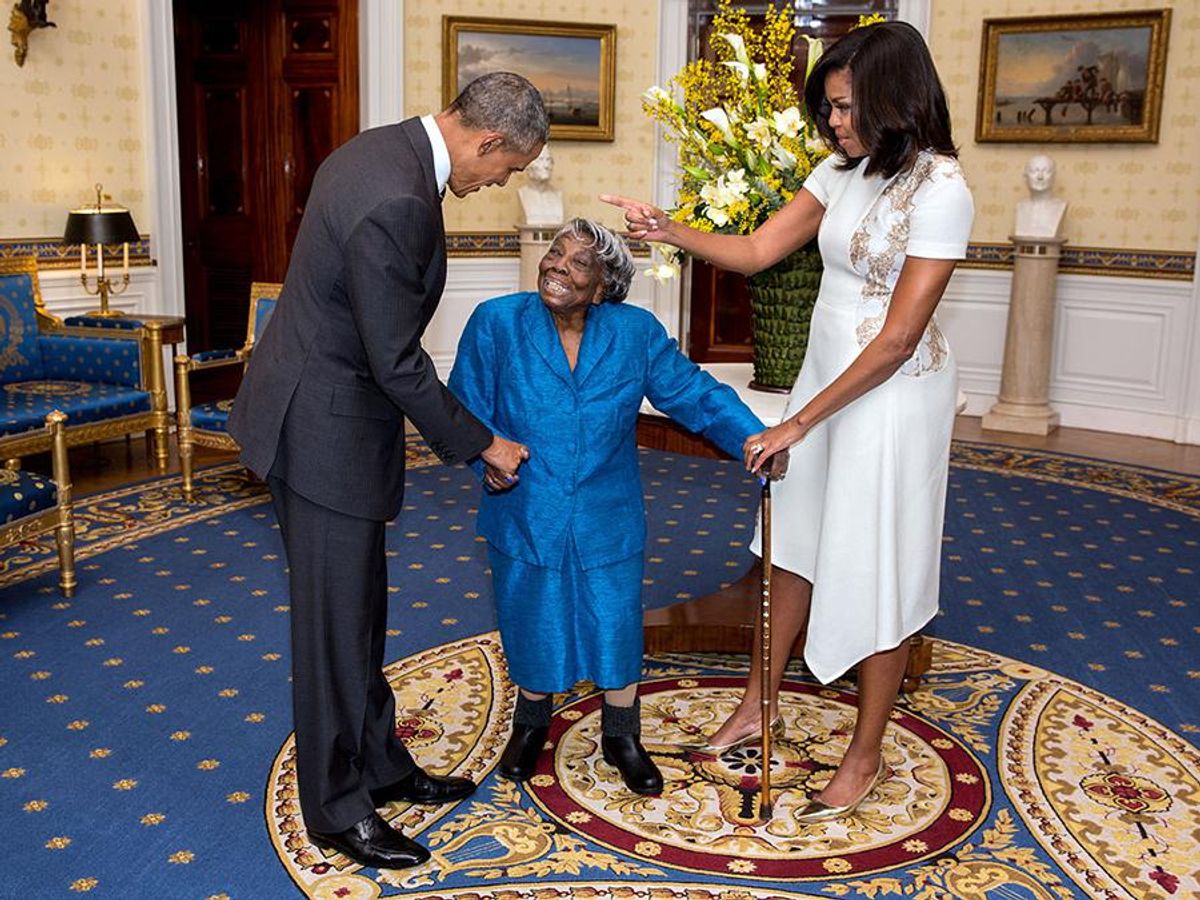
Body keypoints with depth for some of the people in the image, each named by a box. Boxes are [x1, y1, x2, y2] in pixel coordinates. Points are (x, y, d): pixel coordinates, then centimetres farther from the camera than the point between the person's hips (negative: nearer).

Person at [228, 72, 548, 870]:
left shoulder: (384, 149, 5)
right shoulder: (399, 201, -27)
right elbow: (397, 363, -23)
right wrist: (481, 443, -10)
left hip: (322, 408, 10)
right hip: (325, 430, -10)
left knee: (360, 607, 18)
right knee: (336, 618, 3)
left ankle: (379, 765, 33)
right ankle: (337, 808, 20)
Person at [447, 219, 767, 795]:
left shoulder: (636, 332, -8)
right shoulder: (496, 323, -10)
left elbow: (694, 393, -6)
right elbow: (466, 410, -5)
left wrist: (753, 437, -20)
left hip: (607, 519, 0)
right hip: (526, 516, 0)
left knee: (615, 621, 10)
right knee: (531, 622, 15)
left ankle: (621, 737, 35)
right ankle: (531, 725, 43)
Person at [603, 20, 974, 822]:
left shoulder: (941, 192, -20)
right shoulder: (841, 172, 3)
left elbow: (897, 341, -22)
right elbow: (755, 251, 5)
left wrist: (797, 424, -20)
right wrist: (667, 230, -11)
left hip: (892, 395, -7)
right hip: (824, 376, 7)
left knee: (875, 568, 4)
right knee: (799, 542, 16)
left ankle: (866, 755, 22)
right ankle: (758, 706, 34)